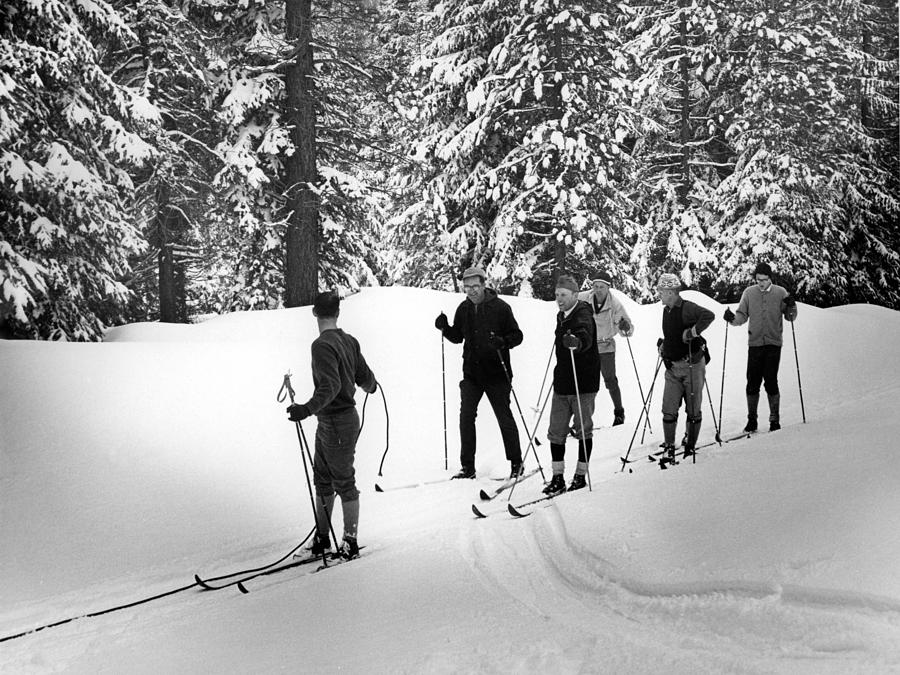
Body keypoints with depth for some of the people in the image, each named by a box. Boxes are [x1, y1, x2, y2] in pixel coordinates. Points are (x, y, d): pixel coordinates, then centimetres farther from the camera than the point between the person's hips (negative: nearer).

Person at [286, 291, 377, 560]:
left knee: (344, 482, 0)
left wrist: (308, 409, -40)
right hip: (327, 423, 9)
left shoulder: (322, 345, -20)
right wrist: (372, 386, 36)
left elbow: (331, 386, -29)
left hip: (338, 424, -9)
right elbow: (365, 378, 13)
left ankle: (350, 543, 8)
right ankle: (321, 539, 23)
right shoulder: (349, 341, 6)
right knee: (322, 480, 15)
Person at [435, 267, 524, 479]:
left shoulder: (500, 307, -7)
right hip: (471, 372, 4)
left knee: (504, 417, 3)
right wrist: (445, 328, -2)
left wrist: (503, 342, -26)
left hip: (496, 373, -4)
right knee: (466, 416, -2)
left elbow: (517, 336, -6)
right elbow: (457, 337, 17)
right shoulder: (463, 309, 7)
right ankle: (468, 466, 4)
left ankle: (516, 463, 15)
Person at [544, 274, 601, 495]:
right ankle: (558, 478, 8)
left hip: (583, 385, -8)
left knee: (583, 429, 4)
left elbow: (585, 336, -36)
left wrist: (576, 341, -58)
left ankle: (580, 475, 14)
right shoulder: (561, 317, 11)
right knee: (556, 431, 4)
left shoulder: (583, 315, -14)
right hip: (562, 383, 8)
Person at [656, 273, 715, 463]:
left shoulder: (687, 308, -15)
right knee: (669, 410, -1)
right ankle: (669, 448, 4)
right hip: (672, 369, 7)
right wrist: (663, 346, 13)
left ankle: (690, 446, 17)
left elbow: (708, 316, -33)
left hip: (692, 366, -7)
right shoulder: (667, 311, 11)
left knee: (693, 410, 4)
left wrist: (693, 332, -31)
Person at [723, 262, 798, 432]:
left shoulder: (780, 293, 2)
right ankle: (752, 420, 10)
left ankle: (775, 419, 6)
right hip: (755, 343, 1)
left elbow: (790, 317, 5)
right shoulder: (749, 293, 5)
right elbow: (742, 316, 8)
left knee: (771, 381, -5)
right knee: (752, 382, 0)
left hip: (773, 344, -1)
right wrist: (733, 318, -13)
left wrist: (791, 306, -15)